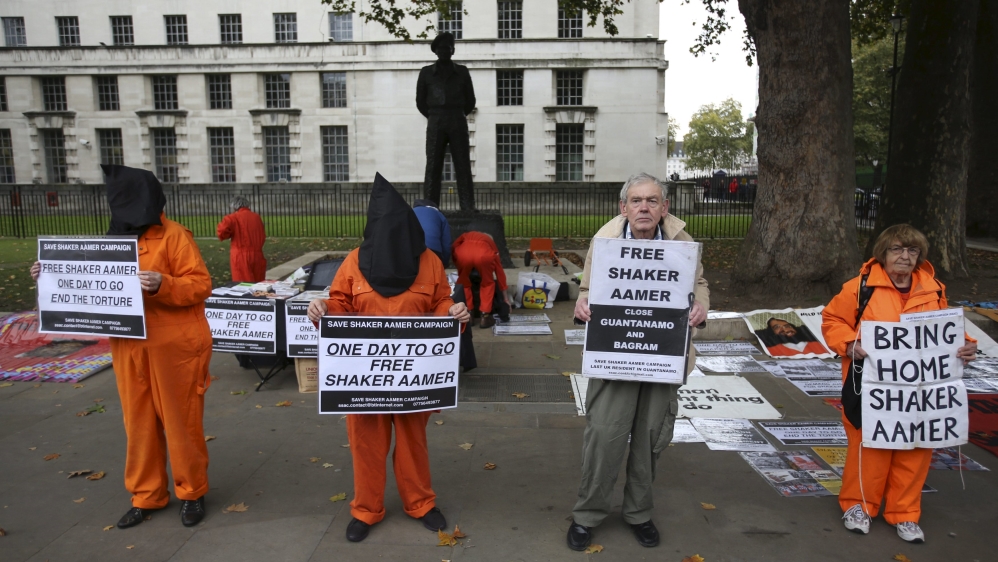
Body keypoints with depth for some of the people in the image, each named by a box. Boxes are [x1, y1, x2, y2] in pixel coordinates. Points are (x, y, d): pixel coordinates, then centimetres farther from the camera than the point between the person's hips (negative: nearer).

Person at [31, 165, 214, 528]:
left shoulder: (173, 236, -10)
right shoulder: (118, 237, 12)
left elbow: (201, 285, -15)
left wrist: (162, 284, -30)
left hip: (173, 346, -7)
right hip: (130, 347, 7)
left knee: (180, 420, 4)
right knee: (139, 421, 14)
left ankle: (191, 492, 21)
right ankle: (146, 495, 28)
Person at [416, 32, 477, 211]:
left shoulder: (462, 72, 9)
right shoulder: (426, 73, 7)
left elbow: (470, 101, 14)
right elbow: (420, 102, 12)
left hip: (458, 123, 1)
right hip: (435, 125, 0)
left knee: (463, 168, -4)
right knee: (433, 168, -5)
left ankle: (468, 209, -4)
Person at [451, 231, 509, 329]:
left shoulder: (466, 236, 42)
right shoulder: (491, 242, 40)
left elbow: (454, 247, 24)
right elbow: (499, 271, 40)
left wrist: (460, 272, 38)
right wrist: (505, 298, 46)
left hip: (463, 252, 0)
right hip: (484, 254, 0)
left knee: (463, 283, 27)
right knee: (487, 283, 27)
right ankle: (485, 317, 21)